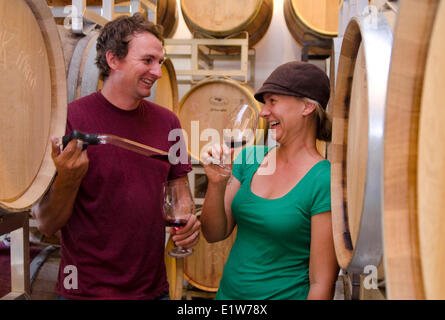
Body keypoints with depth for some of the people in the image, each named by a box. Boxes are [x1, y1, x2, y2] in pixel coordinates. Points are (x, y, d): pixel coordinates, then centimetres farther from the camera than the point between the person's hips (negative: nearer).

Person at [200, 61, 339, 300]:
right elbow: (214, 234, -2)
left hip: (284, 294, -5)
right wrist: (216, 183, -16)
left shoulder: (324, 180, -19)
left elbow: (322, 283, -17)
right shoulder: (250, 157, -3)